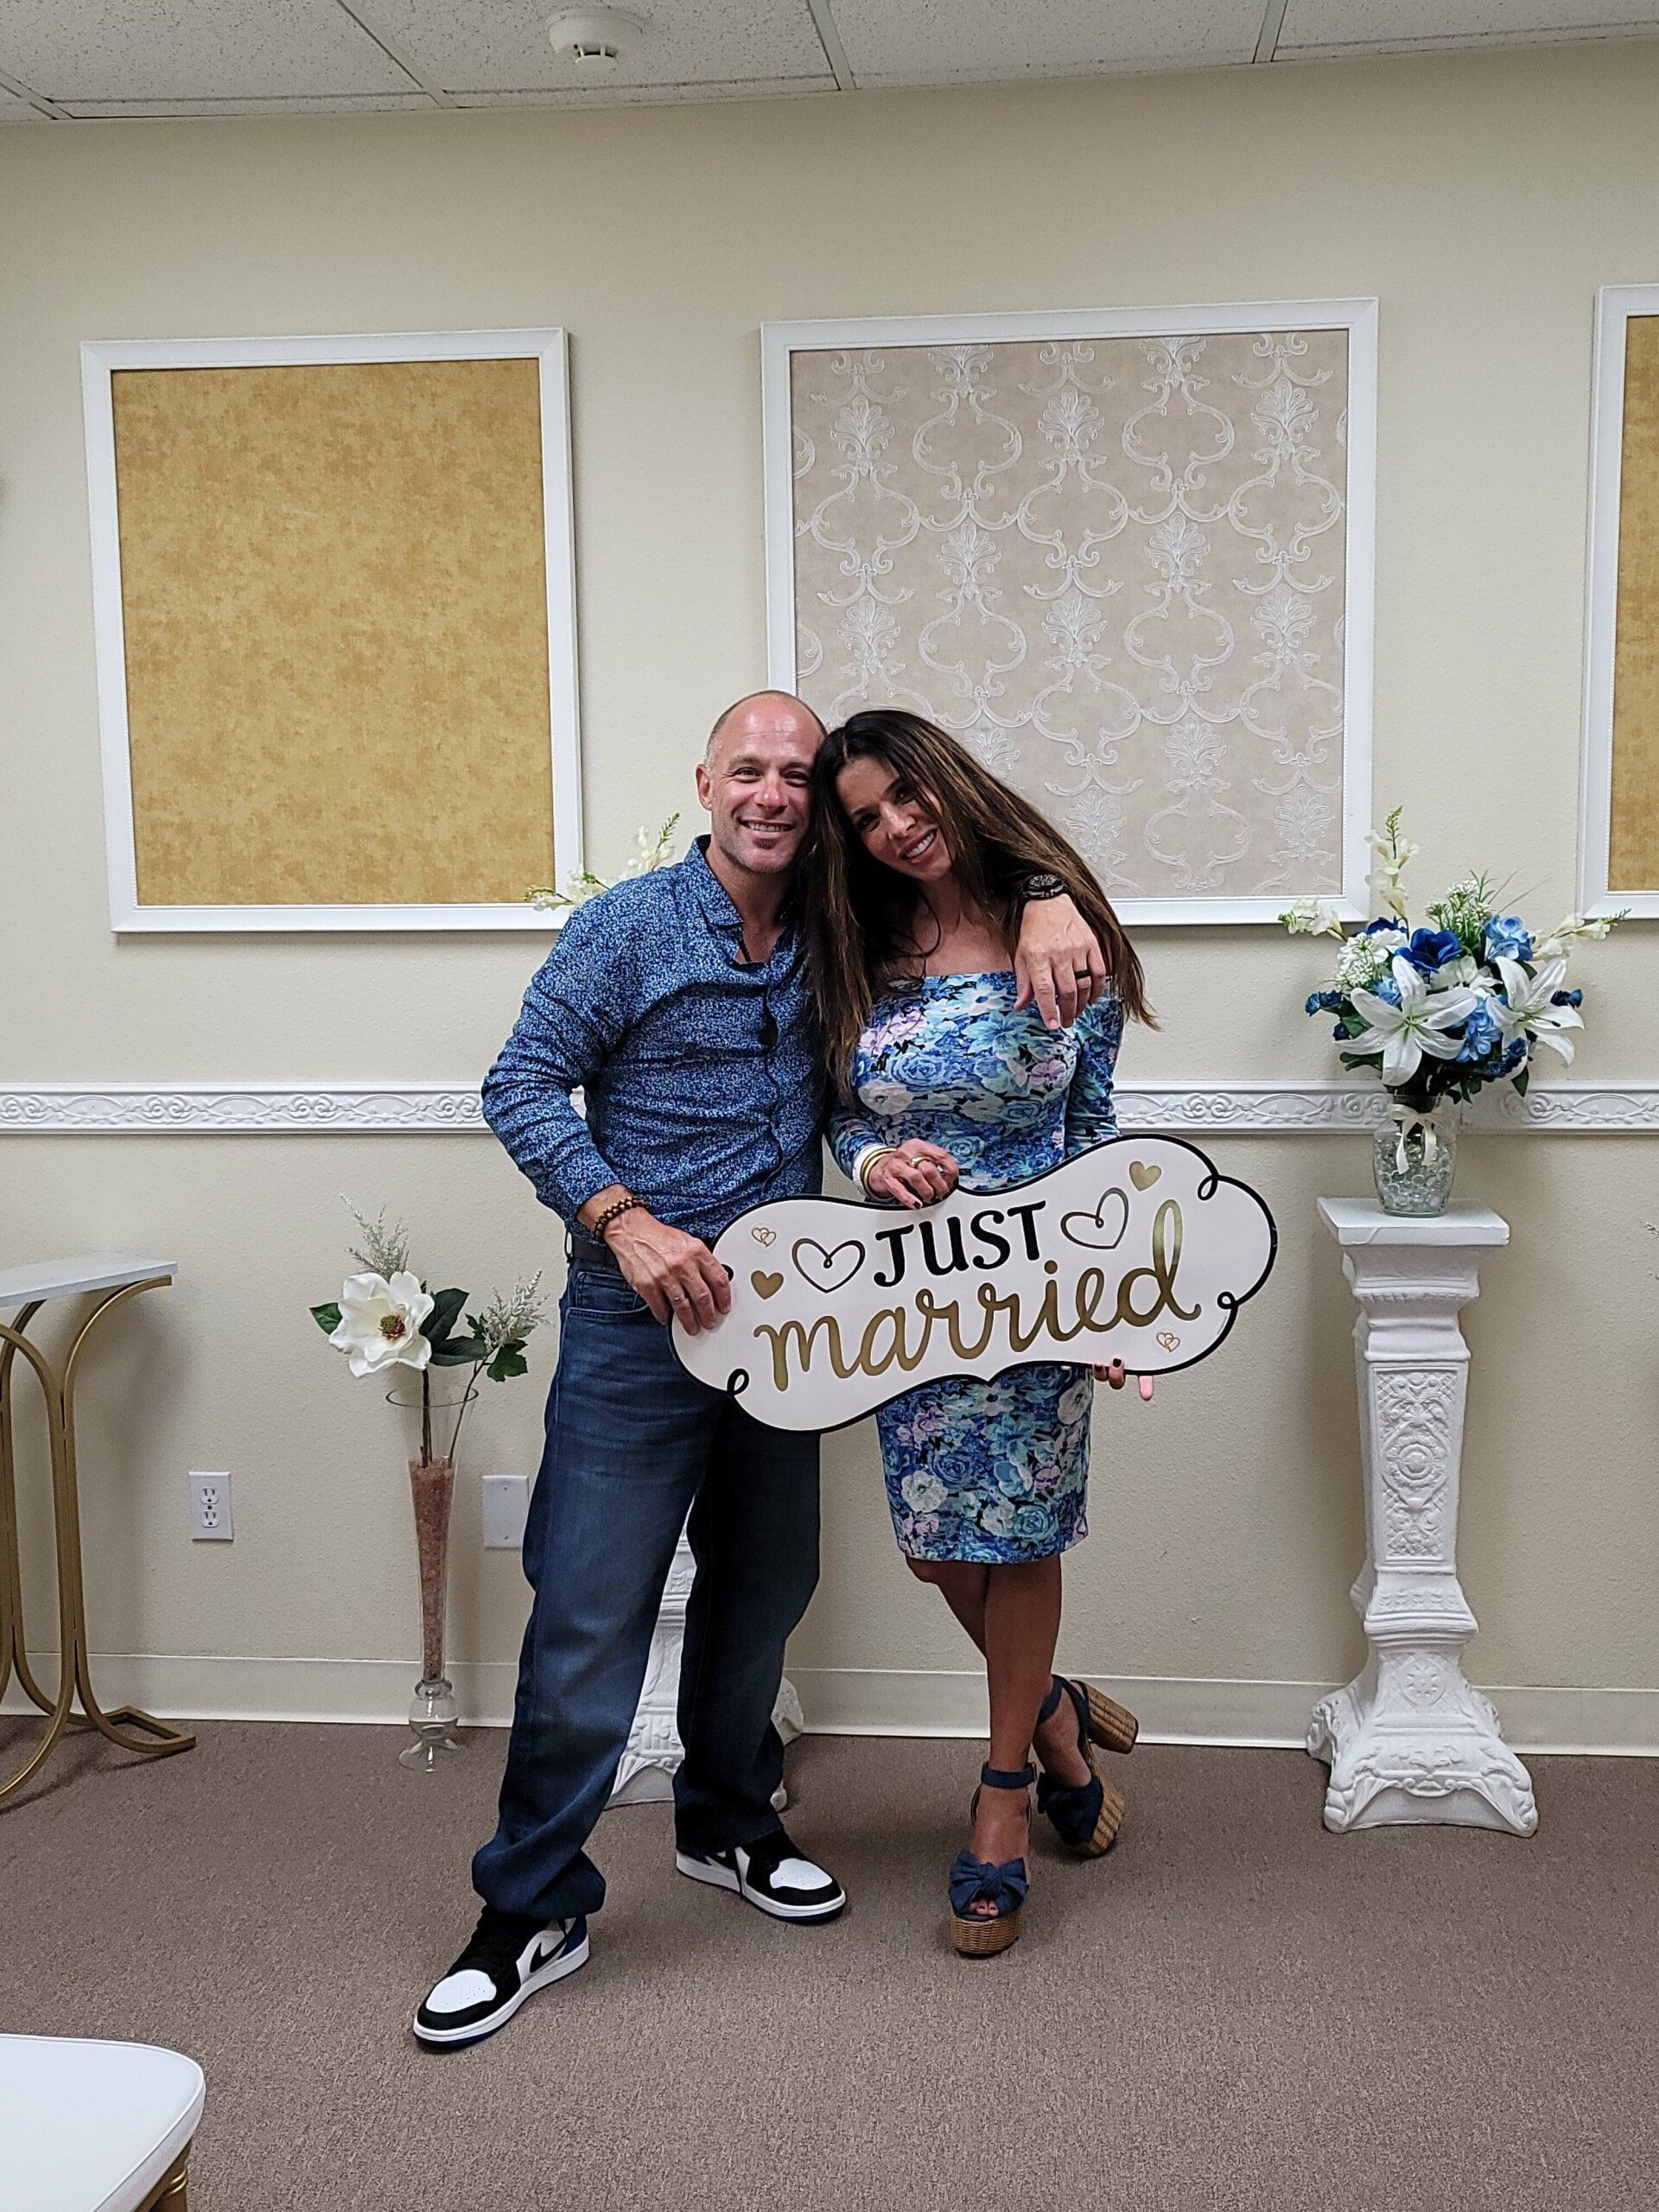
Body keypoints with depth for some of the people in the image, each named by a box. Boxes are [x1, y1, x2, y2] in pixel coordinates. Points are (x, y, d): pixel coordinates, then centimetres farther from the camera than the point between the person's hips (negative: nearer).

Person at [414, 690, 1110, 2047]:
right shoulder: (629, 928, -6)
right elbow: (522, 1087, -6)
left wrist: (1047, 905, -11)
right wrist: (622, 1219, -20)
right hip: (639, 1323, -5)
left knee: (763, 1588, 17)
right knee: (590, 1611, -4)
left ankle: (727, 1823, 38)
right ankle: (535, 1908, 10)